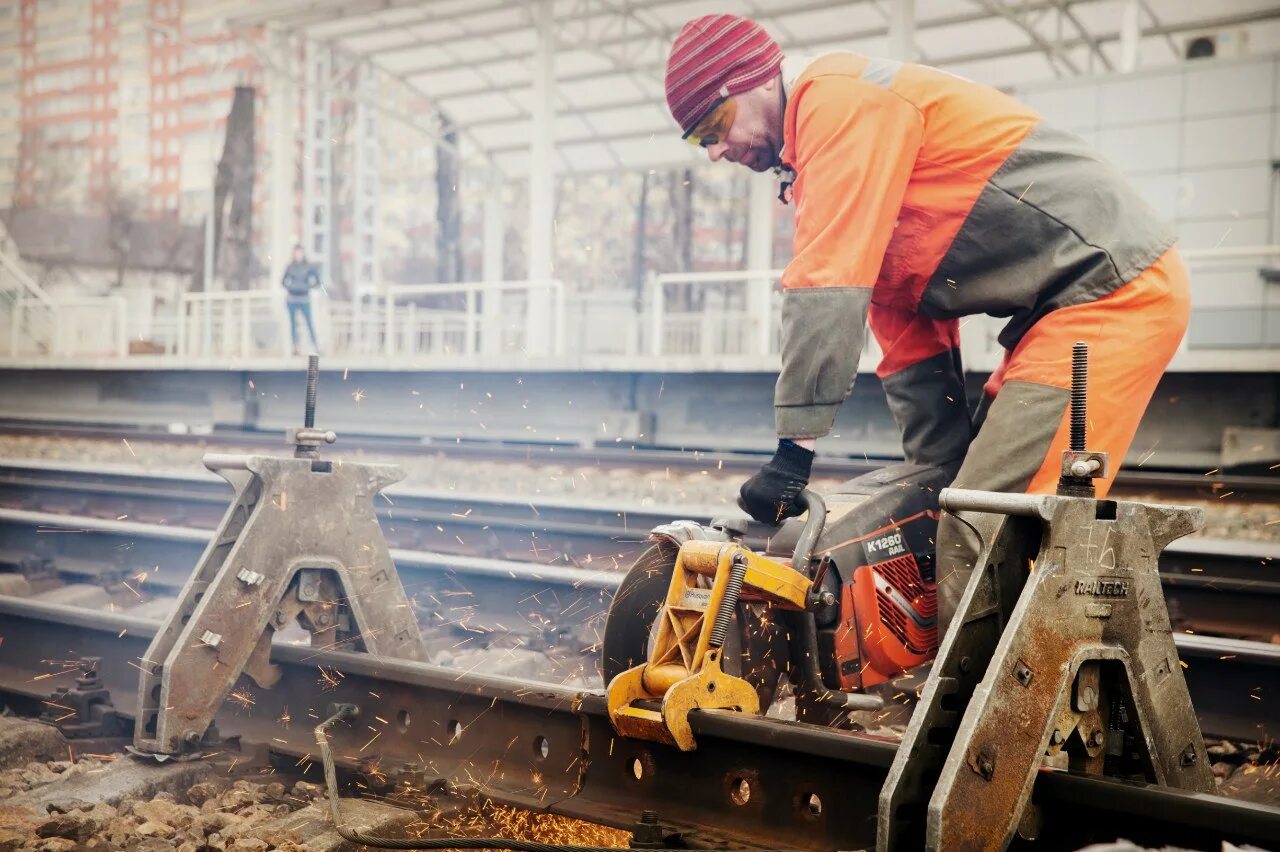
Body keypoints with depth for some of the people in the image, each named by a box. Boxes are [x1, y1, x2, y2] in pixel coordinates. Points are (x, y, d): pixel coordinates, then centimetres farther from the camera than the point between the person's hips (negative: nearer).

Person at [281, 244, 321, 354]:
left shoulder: (309, 266, 1)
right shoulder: (290, 267, 6)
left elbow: (317, 280, 4)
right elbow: (283, 281, 14)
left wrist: (308, 287, -7)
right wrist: (288, 287, -4)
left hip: (304, 299, -2)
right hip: (291, 299, 2)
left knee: (309, 322, -10)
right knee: (293, 323, 2)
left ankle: (315, 345, -5)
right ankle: (295, 347, 6)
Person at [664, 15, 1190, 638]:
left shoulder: (840, 96, -9)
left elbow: (829, 283, -20)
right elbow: (906, 327, 18)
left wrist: (794, 450, -18)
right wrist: (942, 476, 14)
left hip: (1116, 287, -10)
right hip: (1064, 306, 10)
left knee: (988, 532, -16)